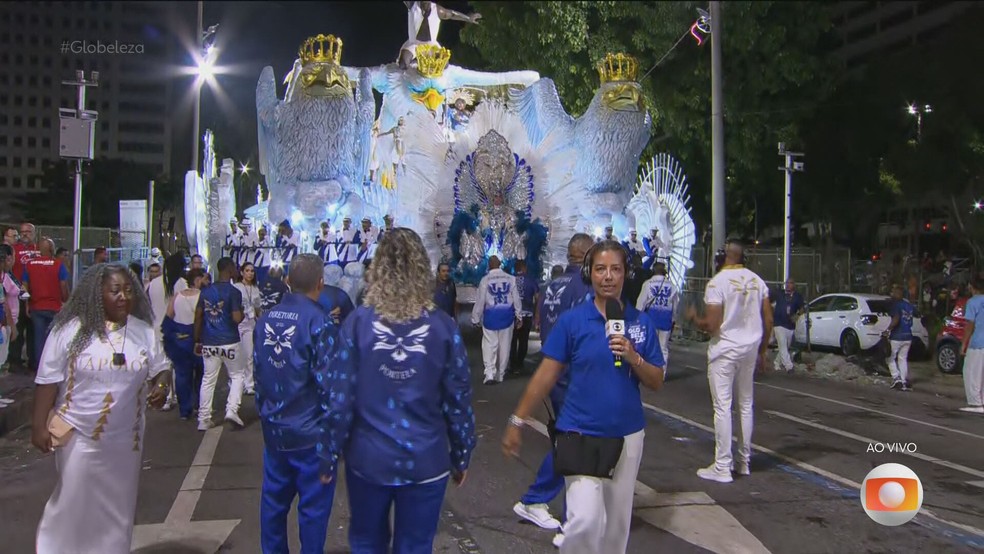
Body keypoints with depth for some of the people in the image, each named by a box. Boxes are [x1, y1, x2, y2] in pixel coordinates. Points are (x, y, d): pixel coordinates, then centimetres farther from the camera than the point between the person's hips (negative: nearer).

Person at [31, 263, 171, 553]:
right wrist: (39, 425, -7)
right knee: (75, 502, 4)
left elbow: (160, 369, 12)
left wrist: (161, 385, -11)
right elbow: (48, 380, -6)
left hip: (126, 438, 3)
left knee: (118, 507, 12)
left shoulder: (144, 332, 2)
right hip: (78, 435, -3)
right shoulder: (71, 330, -9)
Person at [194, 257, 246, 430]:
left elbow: (198, 317, 8)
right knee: (236, 375, 13)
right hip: (229, 342, -4)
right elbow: (237, 318, -17)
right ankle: (231, 410, -1)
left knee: (208, 380, 9)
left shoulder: (205, 291, 7)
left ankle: (203, 420, 11)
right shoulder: (233, 292, -10)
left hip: (209, 343, 4)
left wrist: (197, 341, 13)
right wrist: (242, 312, 6)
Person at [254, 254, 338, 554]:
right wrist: (329, 445, -13)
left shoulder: (265, 319, 2)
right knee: (313, 507, 6)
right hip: (310, 436, -6)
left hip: (274, 432, 6)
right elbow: (327, 385, -18)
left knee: (273, 501, 18)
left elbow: (258, 373, 11)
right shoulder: (319, 322, -17)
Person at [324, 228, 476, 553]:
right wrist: (461, 457, 10)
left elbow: (339, 397, -8)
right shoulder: (442, 327, -7)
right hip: (425, 462, 0)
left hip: (368, 459, 0)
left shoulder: (357, 323, -8)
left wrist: (330, 456, 4)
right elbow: (458, 399, -3)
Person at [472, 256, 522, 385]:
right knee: (504, 346, 10)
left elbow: (480, 301, -4)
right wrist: (518, 316, 12)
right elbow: (516, 298, 2)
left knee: (490, 346, 2)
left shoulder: (485, 280, -7)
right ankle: (499, 375, 17)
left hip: (491, 316, -2)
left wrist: (475, 318, 4)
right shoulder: (511, 279, -2)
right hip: (507, 316, 2)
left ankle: (489, 374, -12)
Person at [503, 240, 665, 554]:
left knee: (616, 522, 16)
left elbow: (656, 383, 3)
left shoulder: (641, 323, 0)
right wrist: (517, 422, -3)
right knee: (585, 519, -17)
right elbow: (545, 376, -3)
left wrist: (633, 358, -16)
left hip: (627, 434, 3)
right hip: (581, 433, -3)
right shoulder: (571, 320, -7)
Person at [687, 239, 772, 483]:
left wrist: (694, 317, 3)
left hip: (724, 349, -6)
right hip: (750, 348, 6)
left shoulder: (717, 282, -13)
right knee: (746, 405, 15)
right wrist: (762, 350, 17)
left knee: (722, 407, -2)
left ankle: (722, 467, -1)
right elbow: (768, 320, 7)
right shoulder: (757, 281, 5)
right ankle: (744, 461, 23)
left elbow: (711, 325, -17)